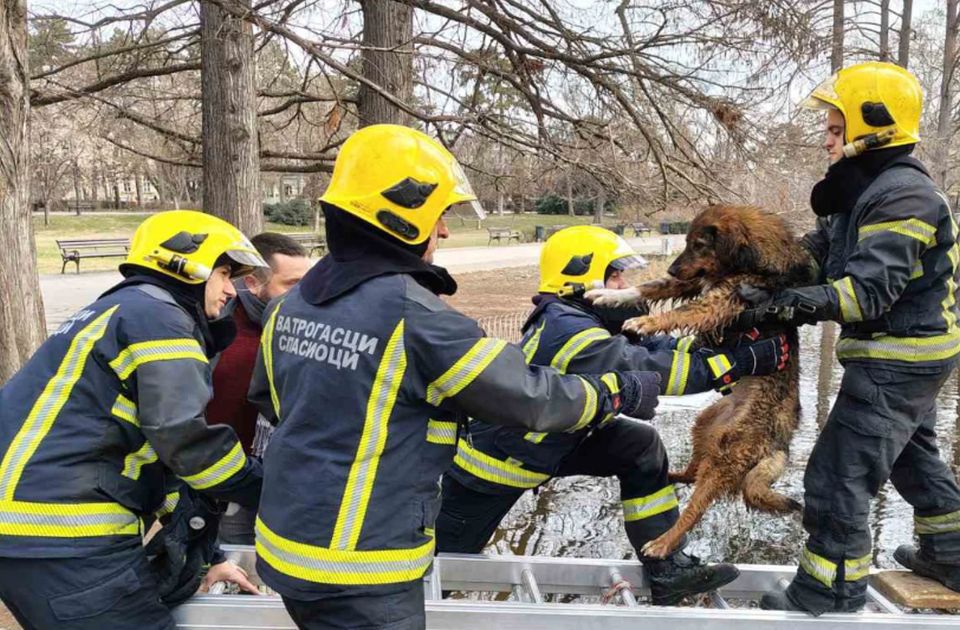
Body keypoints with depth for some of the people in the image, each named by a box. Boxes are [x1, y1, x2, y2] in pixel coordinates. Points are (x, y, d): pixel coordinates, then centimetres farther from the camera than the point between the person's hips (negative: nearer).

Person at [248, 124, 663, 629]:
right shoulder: (414, 315, -23)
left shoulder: (295, 301, 1)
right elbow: (525, 395, -15)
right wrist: (619, 393, 1)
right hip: (358, 576, -8)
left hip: (285, 543, 8)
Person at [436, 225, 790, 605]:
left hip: (543, 443, 9)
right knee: (444, 558, 9)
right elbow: (654, 371, -35)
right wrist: (749, 360, -32)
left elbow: (650, 345, -7)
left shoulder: (570, 318, -5)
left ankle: (667, 569, 2)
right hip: (493, 459, -9)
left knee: (640, 445, -3)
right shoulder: (569, 332, -32)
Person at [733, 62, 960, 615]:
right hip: (914, 357, 11)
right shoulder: (868, 188, 10)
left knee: (838, 477, -6)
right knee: (915, 457, 28)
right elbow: (834, 261, 9)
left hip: (898, 362, -11)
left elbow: (868, 289, -32)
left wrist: (788, 305, -43)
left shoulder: (904, 194, -22)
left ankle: (830, 594, 8)